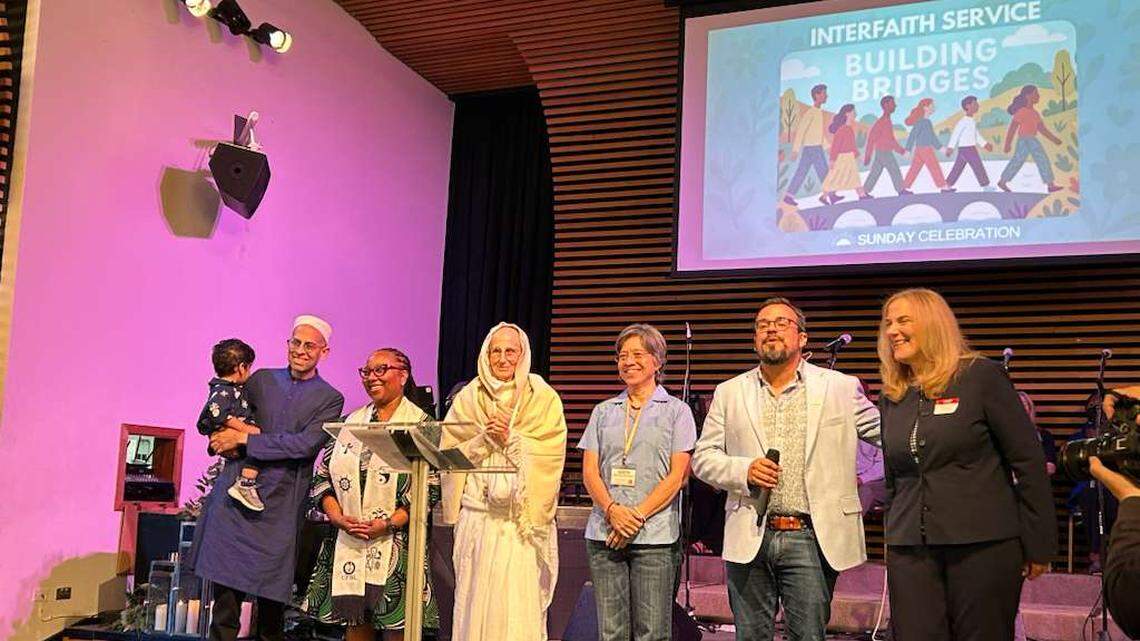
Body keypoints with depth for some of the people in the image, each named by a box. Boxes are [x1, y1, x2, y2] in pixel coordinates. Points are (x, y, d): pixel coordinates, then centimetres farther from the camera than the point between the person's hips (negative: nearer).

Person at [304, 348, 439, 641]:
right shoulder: (351, 422, 14)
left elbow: (432, 488, -9)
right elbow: (322, 476, 12)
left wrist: (389, 523, -16)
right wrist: (338, 517, -5)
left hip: (397, 546, -4)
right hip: (348, 546, 4)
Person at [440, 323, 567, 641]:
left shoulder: (543, 399, 4)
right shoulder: (467, 398, 11)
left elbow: (549, 456, -3)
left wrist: (511, 439, -13)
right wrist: (483, 439, -8)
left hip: (523, 516, -2)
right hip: (477, 515, 2)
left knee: (520, 599, -6)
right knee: (474, 599, 1)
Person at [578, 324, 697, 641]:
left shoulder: (676, 411, 7)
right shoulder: (603, 412, 16)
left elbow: (677, 475, -2)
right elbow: (589, 471, 8)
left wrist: (637, 516, -12)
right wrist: (612, 511, -11)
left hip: (655, 536, -3)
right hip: (604, 534, 3)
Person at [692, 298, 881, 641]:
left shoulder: (841, 388, 5)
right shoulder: (730, 393, 10)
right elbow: (702, 458, 9)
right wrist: (744, 470, -9)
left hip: (811, 539, -2)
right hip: (749, 539, 2)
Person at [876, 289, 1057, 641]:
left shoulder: (981, 377, -4)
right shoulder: (892, 397, 12)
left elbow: (1029, 462, -5)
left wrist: (1038, 544, -7)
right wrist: (893, 539, 18)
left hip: (984, 545, -4)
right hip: (910, 550, 5)